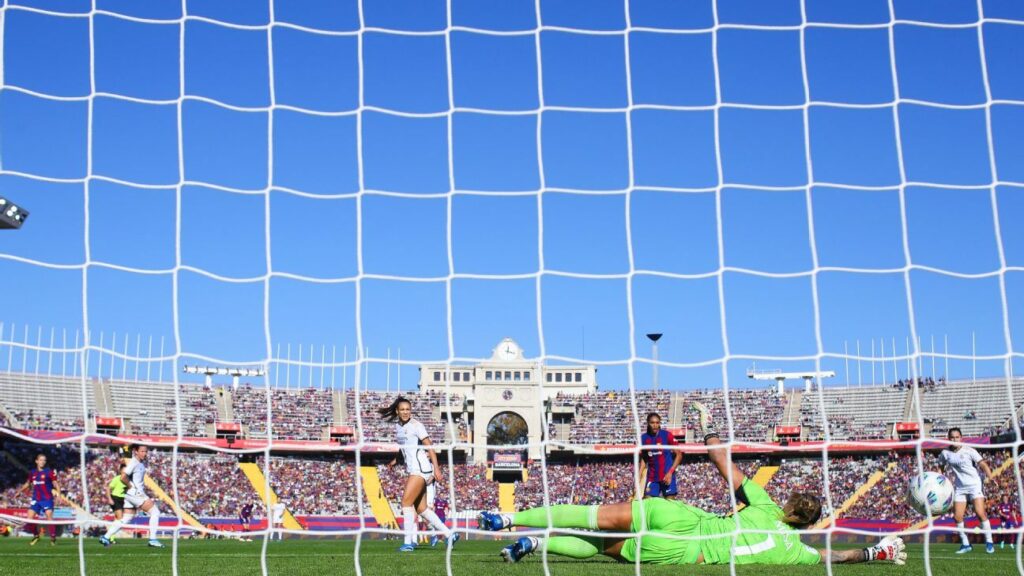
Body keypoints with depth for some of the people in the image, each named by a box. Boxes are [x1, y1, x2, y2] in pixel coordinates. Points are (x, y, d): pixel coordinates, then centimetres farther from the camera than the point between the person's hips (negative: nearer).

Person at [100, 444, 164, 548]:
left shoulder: (142, 462, 11)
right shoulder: (133, 463, -15)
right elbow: (123, 477, -23)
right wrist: (132, 486, -14)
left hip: (139, 493, 9)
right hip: (135, 493, -9)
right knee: (155, 512, -10)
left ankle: (106, 537, 18)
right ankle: (152, 539, -9)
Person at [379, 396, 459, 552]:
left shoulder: (416, 425, -9)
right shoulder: (398, 426, 14)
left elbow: (429, 446, -12)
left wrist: (436, 468, -18)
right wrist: (395, 460, 17)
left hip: (421, 468, -8)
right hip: (412, 469, 8)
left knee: (406, 501, -14)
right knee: (421, 509, 7)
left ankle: (409, 542, -12)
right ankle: (449, 534, 13)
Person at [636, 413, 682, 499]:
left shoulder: (666, 435, -7)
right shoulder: (644, 438, 2)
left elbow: (679, 454, -4)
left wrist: (670, 472, -13)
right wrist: (639, 476, 5)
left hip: (667, 476, -3)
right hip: (652, 476, 3)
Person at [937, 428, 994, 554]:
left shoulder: (969, 451, -9)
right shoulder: (945, 453, 1)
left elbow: (983, 464, -15)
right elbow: (940, 467, 17)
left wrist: (991, 478, -27)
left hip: (974, 485, -4)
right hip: (959, 488, 4)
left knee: (980, 513, -17)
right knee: (957, 517, -3)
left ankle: (989, 542, -7)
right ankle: (965, 544, 12)